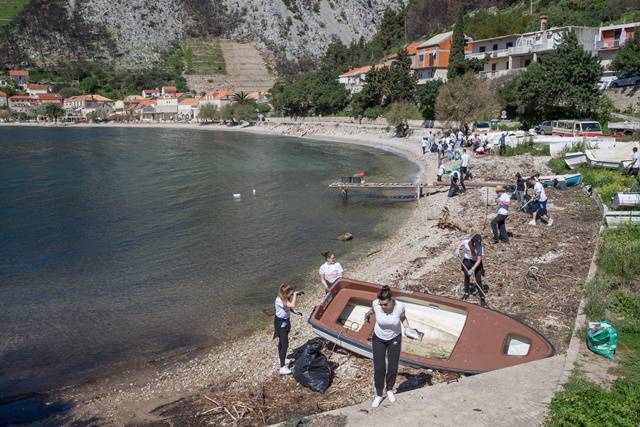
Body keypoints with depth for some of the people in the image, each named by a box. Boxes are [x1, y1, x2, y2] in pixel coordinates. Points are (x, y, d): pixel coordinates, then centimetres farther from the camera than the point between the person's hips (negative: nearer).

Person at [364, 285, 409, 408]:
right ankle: (379, 395, 23)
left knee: (393, 368, 5)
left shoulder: (399, 306, -30)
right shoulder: (376, 303, -29)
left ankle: (390, 390, 36)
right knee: (379, 368, -1)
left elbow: (403, 318, -7)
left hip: (394, 338, 0)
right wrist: (367, 314, 14)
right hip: (378, 338, 0)